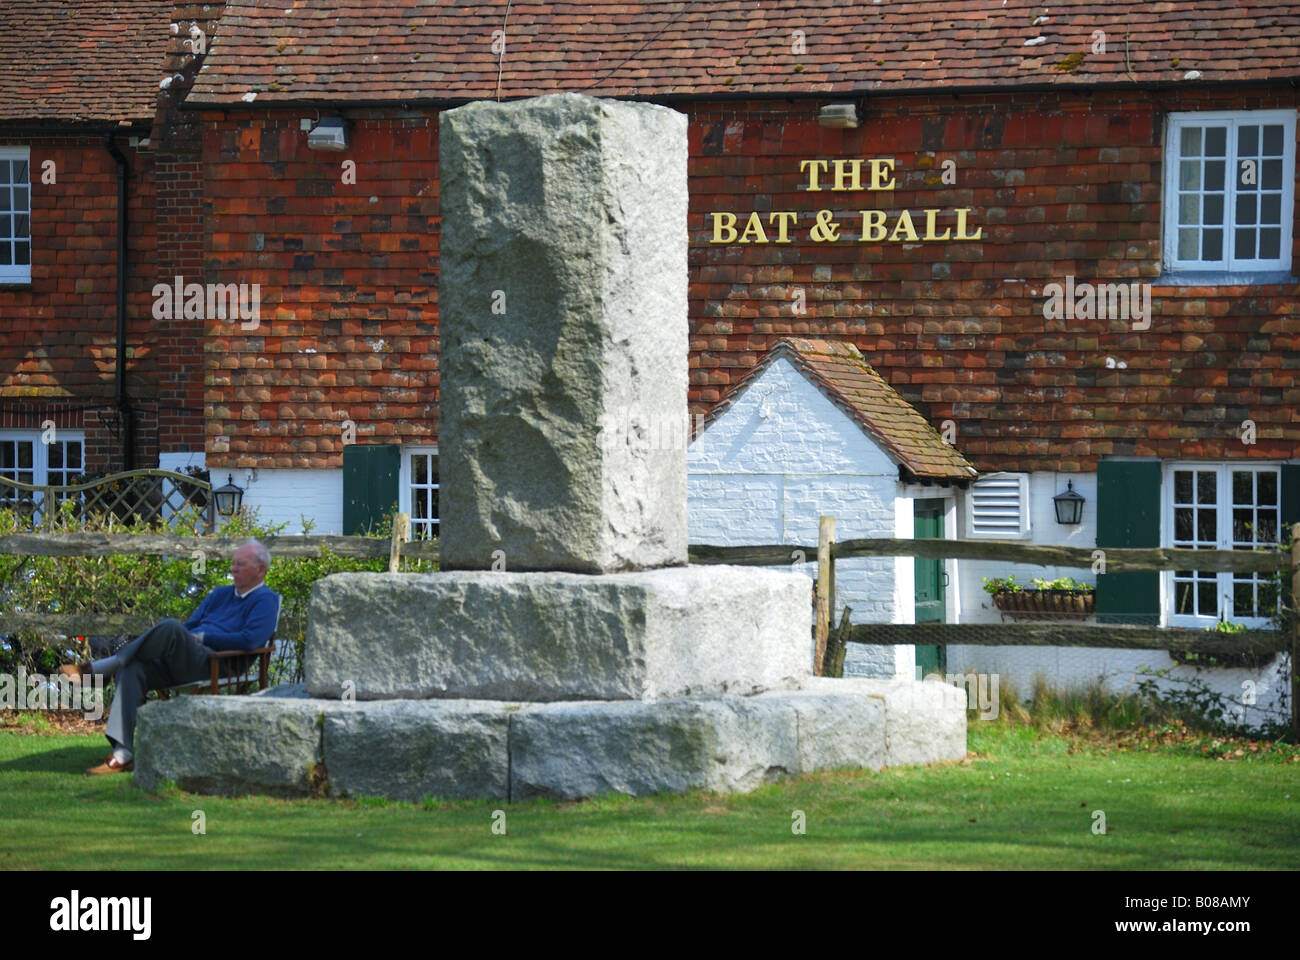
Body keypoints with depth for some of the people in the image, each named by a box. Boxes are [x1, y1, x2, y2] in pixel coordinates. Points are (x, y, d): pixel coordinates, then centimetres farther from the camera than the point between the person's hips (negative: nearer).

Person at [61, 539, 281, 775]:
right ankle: (122, 755, -30)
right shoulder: (221, 595, 31)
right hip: (181, 665, 8)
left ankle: (96, 668, -25)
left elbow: (249, 640, -10)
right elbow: (190, 624, 28)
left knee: (171, 628, -33)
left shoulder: (265, 600, 6)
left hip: (217, 668, -8)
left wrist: (201, 637, -5)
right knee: (132, 671, -22)